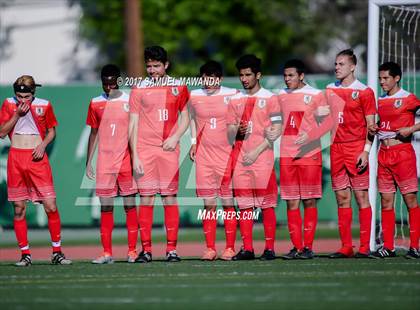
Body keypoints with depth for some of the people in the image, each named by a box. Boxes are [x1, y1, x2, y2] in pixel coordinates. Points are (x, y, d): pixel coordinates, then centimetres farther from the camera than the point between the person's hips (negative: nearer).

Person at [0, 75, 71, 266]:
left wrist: (43, 145, -4)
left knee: (51, 206, -7)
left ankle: (57, 252, 2)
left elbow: (51, 131, 15)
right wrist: (17, 114, -9)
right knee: (19, 209, 2)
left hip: (37, 158, -1)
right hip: (16, 159, 1)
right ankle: (25, 254, 9)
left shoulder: (44, 105, 3)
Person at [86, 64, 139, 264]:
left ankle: (132, 251, 2)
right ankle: (107, 252, 2)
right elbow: (94, 133, 14)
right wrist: (89, 161, 11)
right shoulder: (96, 104, 8)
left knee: (130, 205, -1)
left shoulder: (129, 102, 0)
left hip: (126, 161, -2)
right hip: (105, 163, 2)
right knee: (105, 207, 1)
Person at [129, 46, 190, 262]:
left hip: (169, 149, 1)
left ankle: (171, 249, 2)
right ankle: (146, 250, -2)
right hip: (145, 150, -1)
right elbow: (133, 124, 3)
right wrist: (134, 156, -4)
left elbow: (185, 117, 15)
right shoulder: (139, 90, 5)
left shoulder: (178, 88, 8)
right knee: (146, 198, -3)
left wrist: (176, 137, -4)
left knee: (170, 197, 0)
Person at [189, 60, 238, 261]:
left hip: (227, 155, -2)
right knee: (209, 204, 1)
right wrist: (194, 142, 15)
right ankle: (210, 248, 5)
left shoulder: (232, 95, -1)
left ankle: (230, 247, 5)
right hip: (204, 155, 2)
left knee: (228, 203, 0)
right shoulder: (194, 97, 6)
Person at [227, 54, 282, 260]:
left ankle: (269, 248, 0)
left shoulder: (269, 98, 0)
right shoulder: (235, 100, 13)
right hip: (240, 158, 4)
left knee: (267, 204, -4)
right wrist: (237, 130, -10)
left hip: (262, 158, -4)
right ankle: (247, 248, 4)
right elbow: (230, 132, 14)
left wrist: (256, 151, -12)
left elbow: (276, 130, -5)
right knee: (244, 204, 2)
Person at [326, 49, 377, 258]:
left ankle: (364, 247, -4)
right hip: (336, 147, 5)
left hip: (356, 148, -5)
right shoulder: (330, 90, 13)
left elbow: (371, 125, -4)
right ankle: (346, 247, 6)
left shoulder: (364, 92, -2)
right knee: (342, 198, 4)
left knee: (361, 196, -4)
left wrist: (366, 151, -12)